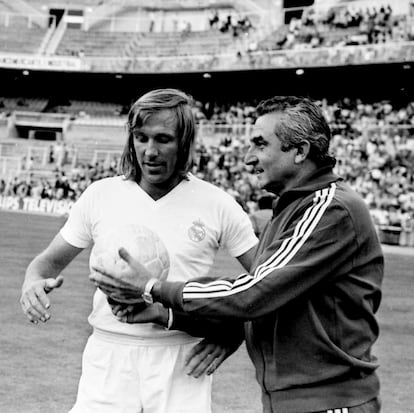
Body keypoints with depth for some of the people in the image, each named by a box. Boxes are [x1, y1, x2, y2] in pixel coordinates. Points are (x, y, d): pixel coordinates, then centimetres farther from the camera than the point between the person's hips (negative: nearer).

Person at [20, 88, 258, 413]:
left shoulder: (217, 205, -2)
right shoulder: (100, 195, 2)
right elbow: (50, 261, 11)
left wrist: (232, 336, -6)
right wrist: (34, 283, -11)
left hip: (182, 367, -1)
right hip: (108, 361, 1)